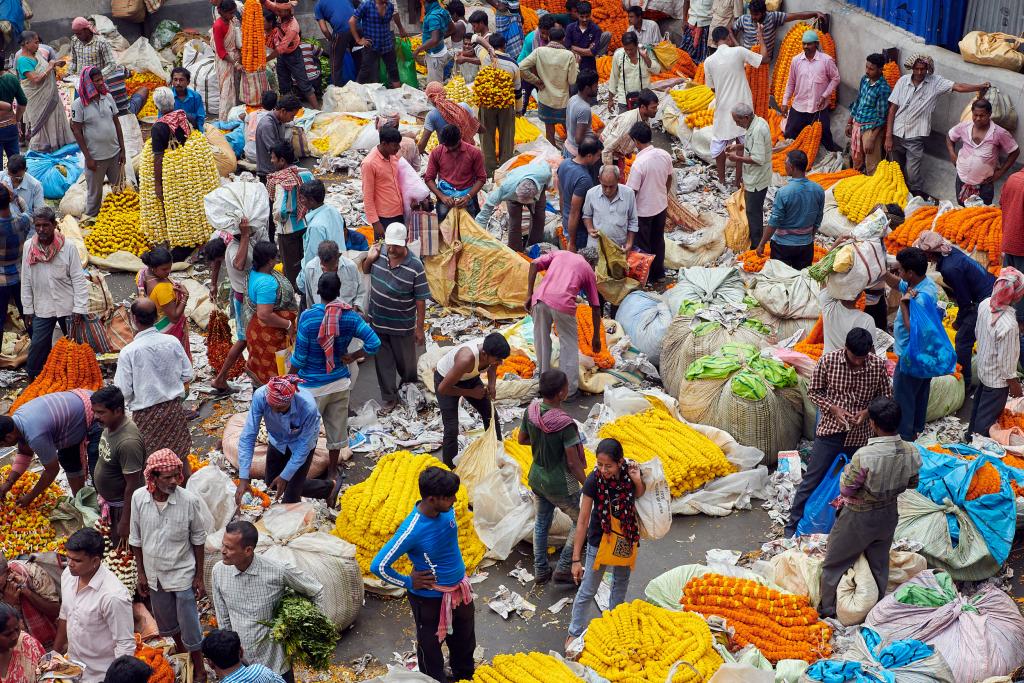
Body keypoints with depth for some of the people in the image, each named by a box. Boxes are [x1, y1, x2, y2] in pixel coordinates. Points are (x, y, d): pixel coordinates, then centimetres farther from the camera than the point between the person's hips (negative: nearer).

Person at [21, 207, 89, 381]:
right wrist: (28, 309, 5)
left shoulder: (68, 246, -12)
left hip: (67, 307, -2)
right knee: (38, 347, 3)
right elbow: (26, 281, 4)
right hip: (42, 309, 2)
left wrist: (79, 308, -12)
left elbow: (79, 280, -9)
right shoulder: (29, 247, -3)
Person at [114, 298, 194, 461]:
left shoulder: (128, 352, -18)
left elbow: (123, 392, -14)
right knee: (181, 455, 18)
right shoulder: (172, 342, -8)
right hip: (174, 408, 3)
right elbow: (188, 376, 1)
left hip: (146, 413, -3)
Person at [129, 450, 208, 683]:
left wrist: (199, 577, -5)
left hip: (182, 574, -3)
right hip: (154, 574, 3)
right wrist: (141, 574, 3)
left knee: (189, 626, 8)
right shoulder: (139, 498, -16)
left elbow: (198, 539, -9)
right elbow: (136, 539, -2)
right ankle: (180, 651, 51)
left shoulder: (189, 500, -23)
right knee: (166, 622, 24)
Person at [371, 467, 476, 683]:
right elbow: (378, 566, -30)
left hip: (459, 589, 7)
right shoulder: (412, 531, -35)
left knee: (465, 640, 29)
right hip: (430, 598, -7)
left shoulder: (446, 510, -15)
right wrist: (408, 583, -18)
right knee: (431, 645, 19)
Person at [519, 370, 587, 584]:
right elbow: (573, 463, -23)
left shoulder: (532, 410, -11)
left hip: (536, 478, 6)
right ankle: (563, 570, 20)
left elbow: (522, 439, 6)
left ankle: (540, 570, 37)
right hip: (560, 486, -6)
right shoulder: (565, 424, -29)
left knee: (542, 522, 25)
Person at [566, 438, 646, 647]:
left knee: (621, 583, 25)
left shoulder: (630, 471, -20)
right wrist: (576, 559, -21)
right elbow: (582, 520, -22)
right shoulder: (593, 480, -28)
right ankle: (575, 632, 24)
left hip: (626, 537, 4)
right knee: (588, 590, 5)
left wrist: (638, 481, -21)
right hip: (600, 539, -4)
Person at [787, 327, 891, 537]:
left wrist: (867, 411, -15)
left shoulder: (879, 365, -11)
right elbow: (814, 391, -2)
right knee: (811, 480, 4)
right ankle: (793, 525, 16)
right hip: (830, 431, -1)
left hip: (858, 436, 2)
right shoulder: (828, 361, -14)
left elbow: (885, 396, 3)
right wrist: (833, 408, -17)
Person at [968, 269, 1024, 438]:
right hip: (997, 379, -7)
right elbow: (1006, 359, -25)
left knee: (979, 404, 29)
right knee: (988, 415, 14)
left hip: (983, 368, 8)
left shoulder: (985, 304, -16)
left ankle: (972, 433, 48)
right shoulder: (1008, 325, -37)